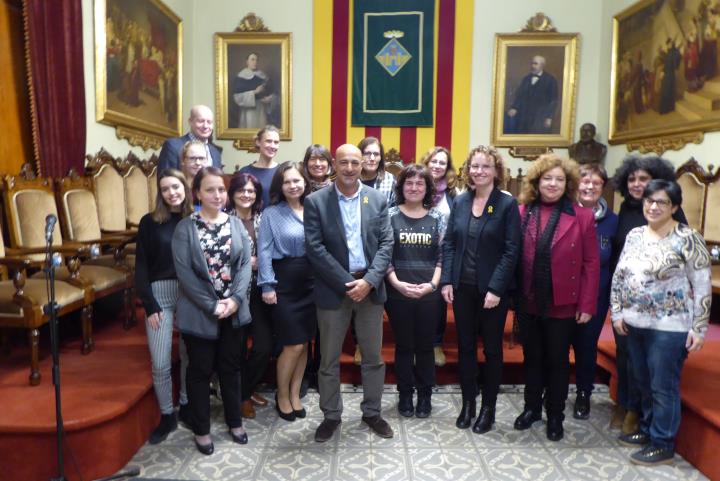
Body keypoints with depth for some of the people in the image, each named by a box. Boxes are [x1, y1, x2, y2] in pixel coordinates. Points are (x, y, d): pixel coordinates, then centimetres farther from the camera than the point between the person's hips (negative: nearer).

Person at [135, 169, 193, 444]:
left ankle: (186, 406, 33)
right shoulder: (150, 222, -1)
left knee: (189, 355, 12)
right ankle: (166, 416, 20)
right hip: (160, 294, -1)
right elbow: (141, 267, -1)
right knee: (160, 363, 1)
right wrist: (149, 305, -7)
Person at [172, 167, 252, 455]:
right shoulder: (185, 228, -7)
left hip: (234, 310, 3)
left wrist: (235, 299, -14)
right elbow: (184, 273, -12)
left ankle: (234, 422, 32)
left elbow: (245, 264, -1)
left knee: (230, 367, 15)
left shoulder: (236, 224, 4)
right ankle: (201, 429, 27)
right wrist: (212, 305, -16)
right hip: (199, 313, -3)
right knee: (200, 371, 10)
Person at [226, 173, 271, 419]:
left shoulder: (262, 219, 7)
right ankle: (240, 395, 27)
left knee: (265, 345, 4)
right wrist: (246, 261, -14)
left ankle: (248, 387, 29)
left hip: (257, 291, 4)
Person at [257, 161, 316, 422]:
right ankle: (282, 396, 22)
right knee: (294, 345, -1)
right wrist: (267, 285, -12)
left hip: (312, 282, 4)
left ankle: (294, 394, 28)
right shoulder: (271, 214, -2)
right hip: (285, 282, -4)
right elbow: (264, 251, -5)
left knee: (304, 343, 11)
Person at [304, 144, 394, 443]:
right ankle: (331, 415, 28)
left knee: (373, 357, 13)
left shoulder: (378, 200, 4)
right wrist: (347, 283, -15)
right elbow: (314, 248, -11)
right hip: (333, 289, -2)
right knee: (329, 359, 10)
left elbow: (386, 243, 0)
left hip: (370, 287, 2)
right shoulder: (316, 201, -4)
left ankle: (372, 412, 32)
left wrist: (368, 280, -14)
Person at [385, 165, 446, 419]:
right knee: (404, 345, 10)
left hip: (429, 293, 1)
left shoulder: (437, 217, 4)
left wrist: (432, 284, -9)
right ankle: (405, 395, 25)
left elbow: (442, 256, 3)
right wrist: (397, 283, -14)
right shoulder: (390, 215, -1)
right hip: (398, 293, -1)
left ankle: (425, 395, 27)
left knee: (425, 345, 11)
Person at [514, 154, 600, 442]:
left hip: (563, 305, -2)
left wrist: (587, 306, -8)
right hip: (528, 303, 2)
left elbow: (591, 264, -5)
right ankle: (532, 408, 36)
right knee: (532, 358, 17)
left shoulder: (582, 217, -6)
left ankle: (555, 416, 31)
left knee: (557, 361, 14)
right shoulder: (521, 213, -2)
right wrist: (511, 295, -5)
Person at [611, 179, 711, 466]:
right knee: (644, 383, 17)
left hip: (669, 327, -5)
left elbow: (702, 288, -10)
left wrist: (698, 329, -12)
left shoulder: (688, 240, -10)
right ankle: (648, 429, 35)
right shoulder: (634, 235, 7)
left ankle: (663, 444, 20)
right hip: (635, 323, 6)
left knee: (663, 387, 5)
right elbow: (619, 276, 11)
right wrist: (617, 312, 6)